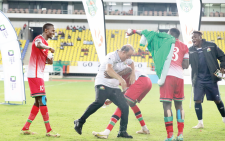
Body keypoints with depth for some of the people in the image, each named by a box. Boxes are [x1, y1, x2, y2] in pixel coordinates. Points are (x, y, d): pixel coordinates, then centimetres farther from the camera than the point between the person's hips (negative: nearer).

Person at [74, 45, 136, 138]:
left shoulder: (126, 59, 13)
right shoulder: (112, 56, -15)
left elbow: (131, 63, 38)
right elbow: (108, 69, -34)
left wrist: (133, 74, 19)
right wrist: (120, 79, -46)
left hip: (114, 88, 8)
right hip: (103, 84, -8)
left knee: (125, 107, -3)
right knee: (99, 102, -32)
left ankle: (122, 131, 7)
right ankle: (80, 122, -22)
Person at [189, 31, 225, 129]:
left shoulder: (211, 46, -2)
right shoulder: (190, 50, 2)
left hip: (211, 79, -1)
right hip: (198, 80, 2)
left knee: (217, 100, 8)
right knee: (197, 100, -4)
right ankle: (200, 123, 9)